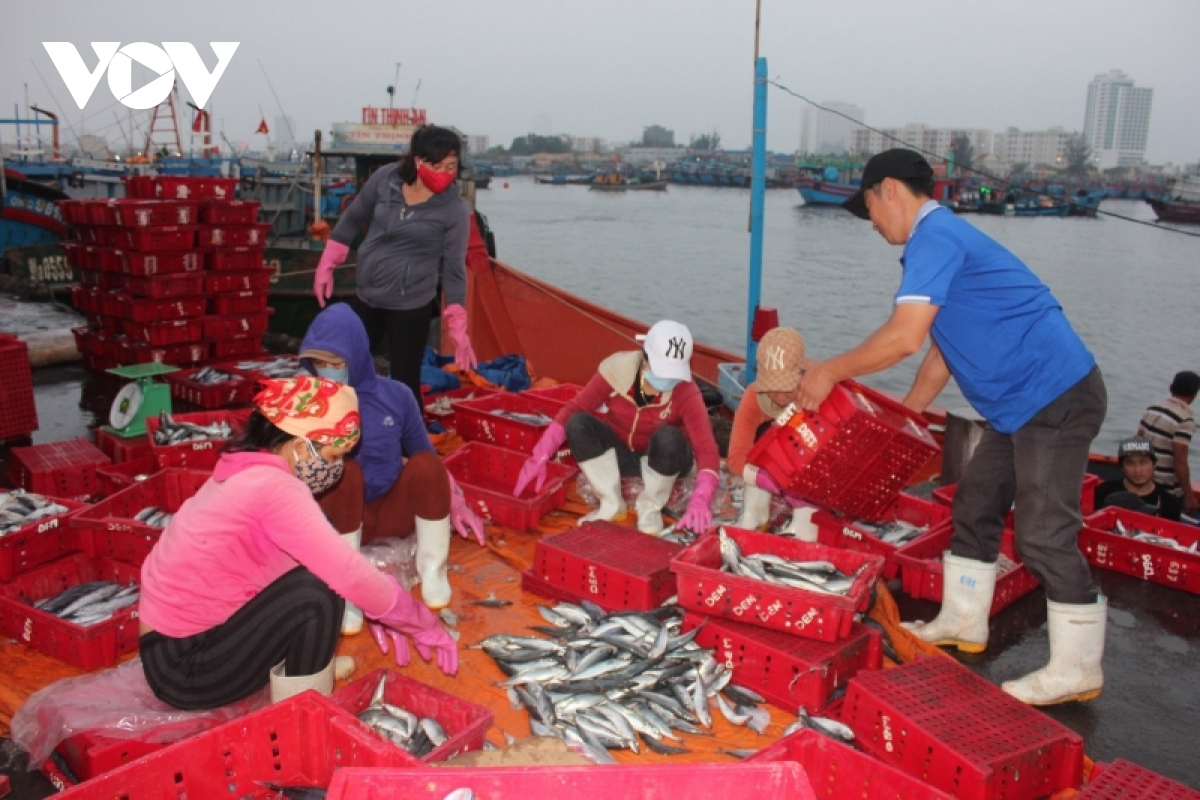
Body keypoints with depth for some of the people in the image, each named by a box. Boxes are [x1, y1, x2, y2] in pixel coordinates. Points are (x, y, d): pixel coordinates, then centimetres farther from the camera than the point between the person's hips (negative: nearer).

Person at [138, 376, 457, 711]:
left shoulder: (249, 470, 4)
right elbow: (350, 574, -24)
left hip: (180, 636, 9)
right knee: (319, 593, -19)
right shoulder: (272, 487, -24)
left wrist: (380, 610, 5)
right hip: (182, 666, -9)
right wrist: (424, 624, -12)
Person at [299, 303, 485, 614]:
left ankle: (432, 570, -12)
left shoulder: (395, 395, -4)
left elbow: (423, 452, 9)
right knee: (345, 470, -33)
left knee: (427, 464, -28)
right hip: (338, 516, -1)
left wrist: (455, 503, 4)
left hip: (393, 510, 2)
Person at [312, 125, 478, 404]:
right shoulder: (385, 178, -7)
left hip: (410, 305, -4)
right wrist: (326, 265, 9)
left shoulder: (455, 210, -15)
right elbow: (353, 219, 8)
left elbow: (454, 268, -9)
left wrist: (458, 329, -10)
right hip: (366, 296, 5)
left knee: (405, 382, -2)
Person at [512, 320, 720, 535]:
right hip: (621, 454, 2)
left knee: (668, 437, -36)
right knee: (577, 423, -24)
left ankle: (650, 508, -9)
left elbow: (706, 448, -36)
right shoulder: (618, 369, -23)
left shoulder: (686, 392, -27)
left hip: (664, 460, -2)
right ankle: (612, 503, -9)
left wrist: (700, 500, -54)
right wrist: (540, 457, -31)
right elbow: (572, 409, -20)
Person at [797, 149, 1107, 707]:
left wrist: (830, 372, -13)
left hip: (1056, 397, -11)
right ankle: (963, 622, 29)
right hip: (1025, 402, 11)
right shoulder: (940, 239, 17)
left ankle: (1075, 670, 6)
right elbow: (943, 350, 21)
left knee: (1044, 533, -5)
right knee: (975, 506, 16)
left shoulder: (934, 236, -16)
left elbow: (903, 338, -26)